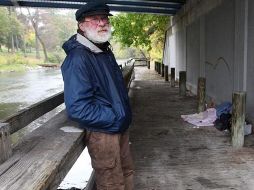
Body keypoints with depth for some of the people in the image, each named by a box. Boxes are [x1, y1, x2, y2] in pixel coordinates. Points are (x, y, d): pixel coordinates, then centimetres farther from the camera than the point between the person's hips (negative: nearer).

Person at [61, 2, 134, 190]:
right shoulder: (78, 58, -21)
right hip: (102, 133, -9)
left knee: (127, 172, 23)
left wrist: (124, 117, 8)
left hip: (120, 127, 9)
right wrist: (116, 120, -20)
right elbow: (77, 108, -27)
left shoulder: (106, 52, 9)